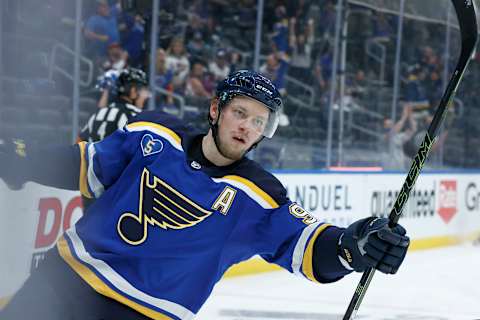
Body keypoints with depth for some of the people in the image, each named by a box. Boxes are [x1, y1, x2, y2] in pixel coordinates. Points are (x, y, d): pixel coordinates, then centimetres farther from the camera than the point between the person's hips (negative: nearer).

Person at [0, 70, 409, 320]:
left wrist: (350, 245, -38)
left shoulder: (258, 199, -9)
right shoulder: (154, 134, -2)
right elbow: (88, 167, 8)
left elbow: (306, 246, -17)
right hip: (66, 274, 3)